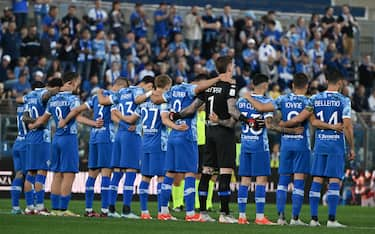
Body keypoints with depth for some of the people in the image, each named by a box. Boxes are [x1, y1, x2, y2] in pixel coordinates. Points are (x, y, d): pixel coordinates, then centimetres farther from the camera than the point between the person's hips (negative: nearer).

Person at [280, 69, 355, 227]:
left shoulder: (315, 99, 5)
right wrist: (351, 148, -1)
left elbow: (300, 119, 3)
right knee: (334, 181, -4)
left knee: (316, 180, 6)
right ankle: (331, 219, -9)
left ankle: (314, 218, 4)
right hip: (336, 144, -4)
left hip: (319, 143, 4)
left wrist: (282, 125, 19)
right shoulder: (343, 101, -5)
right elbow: (347, 126, -9)